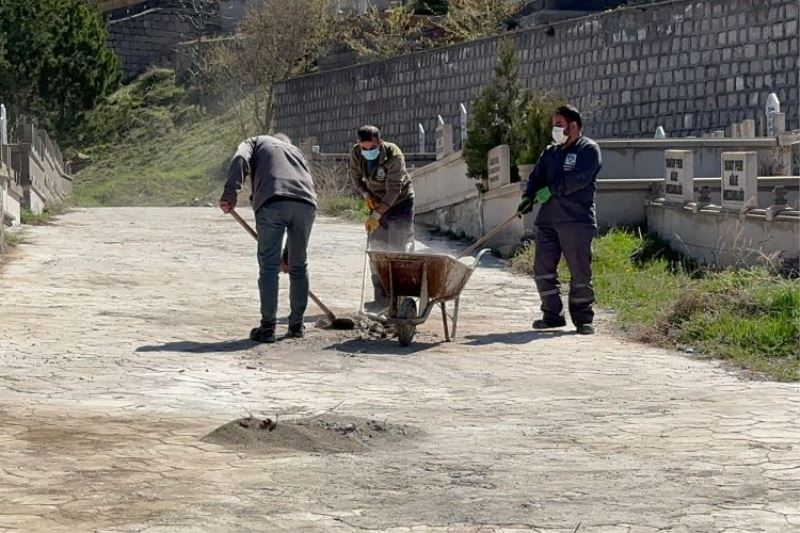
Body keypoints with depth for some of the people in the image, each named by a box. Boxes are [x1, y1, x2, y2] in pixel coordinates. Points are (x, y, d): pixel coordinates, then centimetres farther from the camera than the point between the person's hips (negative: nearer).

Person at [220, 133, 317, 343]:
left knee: (269, 266, 3)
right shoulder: (296, 152, 38)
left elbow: (240, 159, 2)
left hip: (272, 202, -4)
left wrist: (230, 194, -7)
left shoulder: (257, 142, 28)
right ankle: (297, 325, 25)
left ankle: (267, 328, 4)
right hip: (306, 204, 4)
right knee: (299, 266, 17)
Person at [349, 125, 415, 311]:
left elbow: (393, 190, -30)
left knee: (400, 248, -9)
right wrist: (366, 194, -11)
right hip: (377, 202, 6)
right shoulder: (356, 153, -13)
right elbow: (356, 176, 5)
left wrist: (377, 215, -34)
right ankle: (382, 297, 7)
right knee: (377, 249, 3)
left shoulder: (394, 156, -30)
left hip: (400, 203, -6)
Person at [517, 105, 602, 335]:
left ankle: (583, 318, 5)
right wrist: (528, 197, -4)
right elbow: (537, 176, 16)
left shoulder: (589, 149, -1)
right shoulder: (550, 152, 20)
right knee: (543, 268, 3)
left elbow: (580, 178, -15)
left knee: (580, 271, -4)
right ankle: (553, 315, 13)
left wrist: (551, 190, -15)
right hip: (547, 219, 7)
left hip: (577, 220, -6)